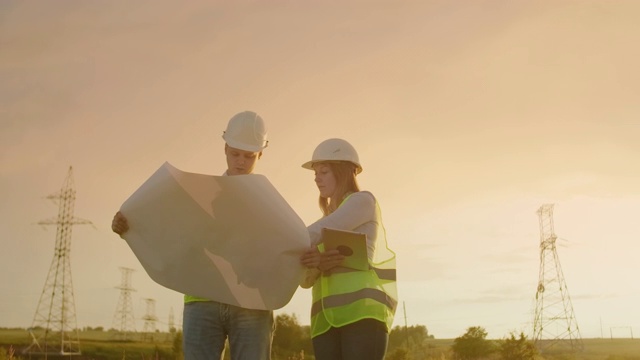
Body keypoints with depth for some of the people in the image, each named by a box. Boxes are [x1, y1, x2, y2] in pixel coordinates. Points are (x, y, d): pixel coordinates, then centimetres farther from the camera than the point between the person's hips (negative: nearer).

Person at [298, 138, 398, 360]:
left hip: (363, 310, -6)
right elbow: (305, 279, 14)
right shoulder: (328, 223, 28)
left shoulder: (363, 201, 8)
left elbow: (313, 234, -7)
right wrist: (315, 264, -8)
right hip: (327, 319, 6)